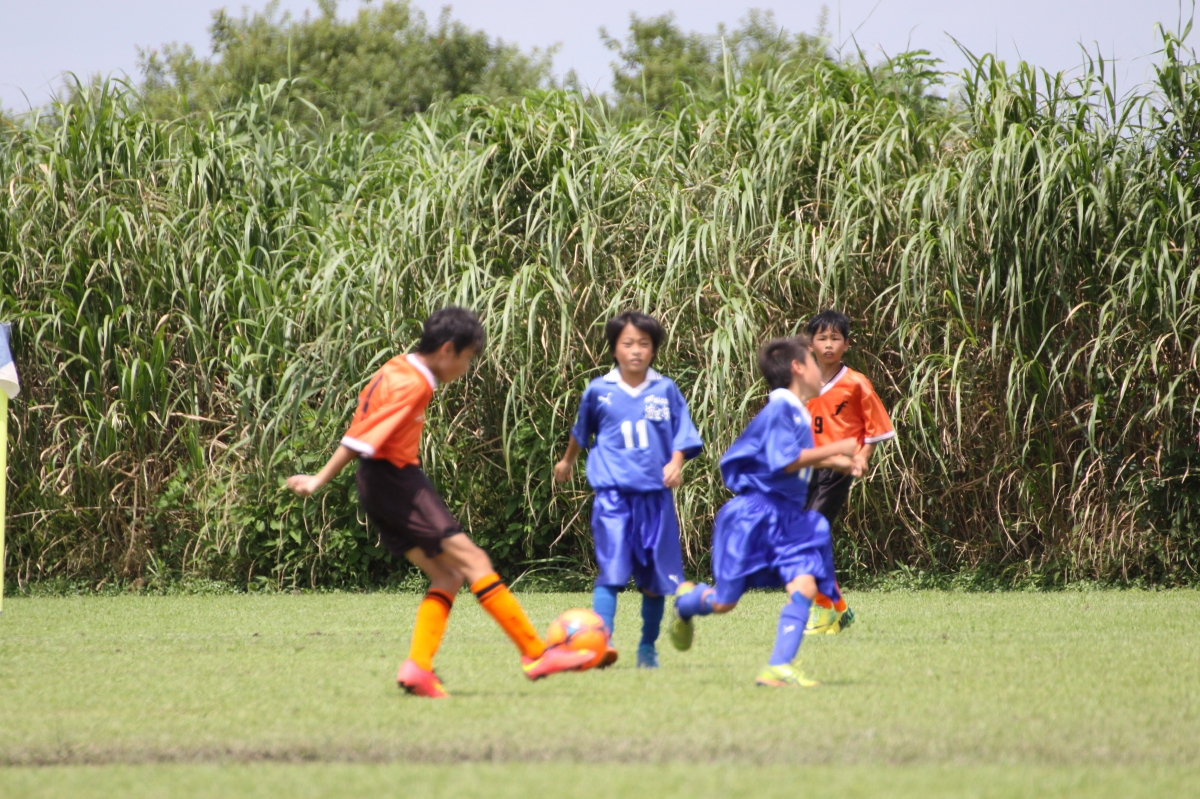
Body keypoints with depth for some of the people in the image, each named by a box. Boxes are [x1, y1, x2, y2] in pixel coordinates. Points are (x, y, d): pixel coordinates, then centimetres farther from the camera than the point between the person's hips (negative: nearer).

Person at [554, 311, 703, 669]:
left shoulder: (666, 390, 4)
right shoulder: (599, 391, 4)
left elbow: (682, 434, 7)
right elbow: (582, 431, 22)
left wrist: (676, 463, -12)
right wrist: (567, 461, 37)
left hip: (655, 494, 2)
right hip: (613, 492, -2)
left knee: (655, 578, 8)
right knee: (612, 570, -15)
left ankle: (648, 648, 22)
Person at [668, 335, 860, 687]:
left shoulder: (799, 413, 13)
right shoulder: (779, 410, -16)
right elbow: (786, 462, -25)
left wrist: (833, 463, 23)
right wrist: (834, 449, -19)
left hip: (787, 518, 8)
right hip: (754, 515, -8)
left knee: (804, 586, -13)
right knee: (725, 602, 2)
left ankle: (779, 667, -14)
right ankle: (686, 602, 36)